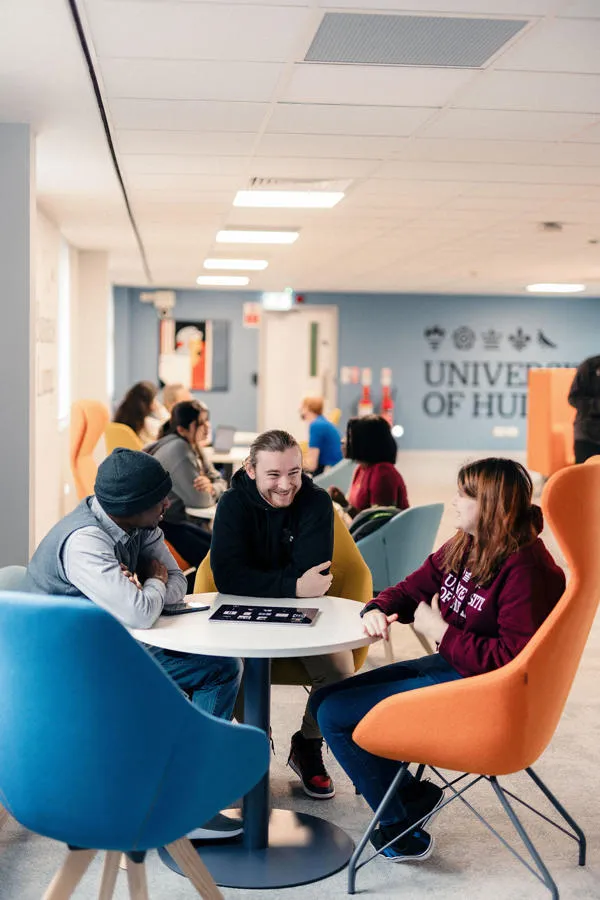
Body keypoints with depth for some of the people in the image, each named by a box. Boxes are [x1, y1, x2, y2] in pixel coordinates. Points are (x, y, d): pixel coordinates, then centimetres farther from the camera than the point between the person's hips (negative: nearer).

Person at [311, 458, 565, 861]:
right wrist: (378, 610, -8)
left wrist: (440, 631, -20)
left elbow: (511, 658, -27)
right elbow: (411, 589, 14)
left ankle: (401, 828, 7)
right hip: (448, 666, 10)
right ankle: (415, 795, 13)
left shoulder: (527, 570, -22)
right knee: (326, 701, 7)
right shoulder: (463, 548, 4)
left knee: (335, 715, -11)